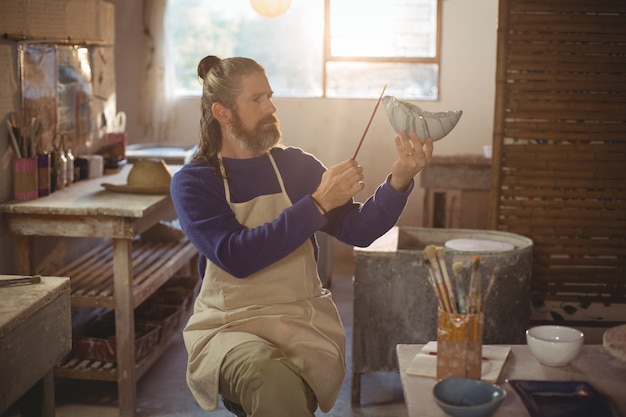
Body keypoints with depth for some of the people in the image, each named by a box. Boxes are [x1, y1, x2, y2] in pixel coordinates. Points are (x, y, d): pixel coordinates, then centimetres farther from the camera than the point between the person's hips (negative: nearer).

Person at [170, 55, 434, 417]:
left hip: (304, 320, 2)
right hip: (229, 325, -1)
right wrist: (318, 204, -21)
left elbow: (358, 231, 3)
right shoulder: (193, 182, -2)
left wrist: (399, 181, -15)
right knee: (274, 385, -33)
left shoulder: (297, 165, 7)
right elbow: (236, 257, -17)